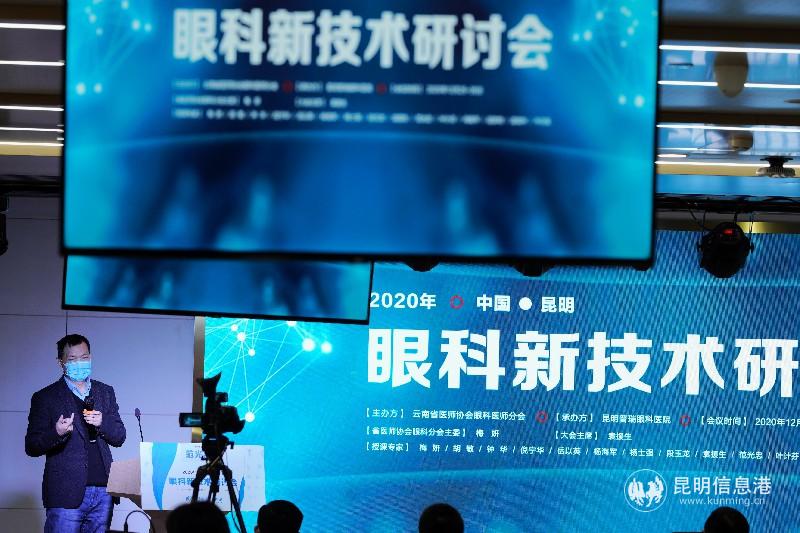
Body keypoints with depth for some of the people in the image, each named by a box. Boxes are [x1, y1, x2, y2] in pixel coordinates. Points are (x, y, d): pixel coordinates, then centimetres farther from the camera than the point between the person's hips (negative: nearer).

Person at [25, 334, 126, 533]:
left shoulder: (105, 392, 15)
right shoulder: (45, 397, 2)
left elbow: (119, 438, 14)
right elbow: (31, 447, -1)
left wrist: (103, 423, -6)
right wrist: (56, 433, -20)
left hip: (103, 492, 4)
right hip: (66, 494, -4)